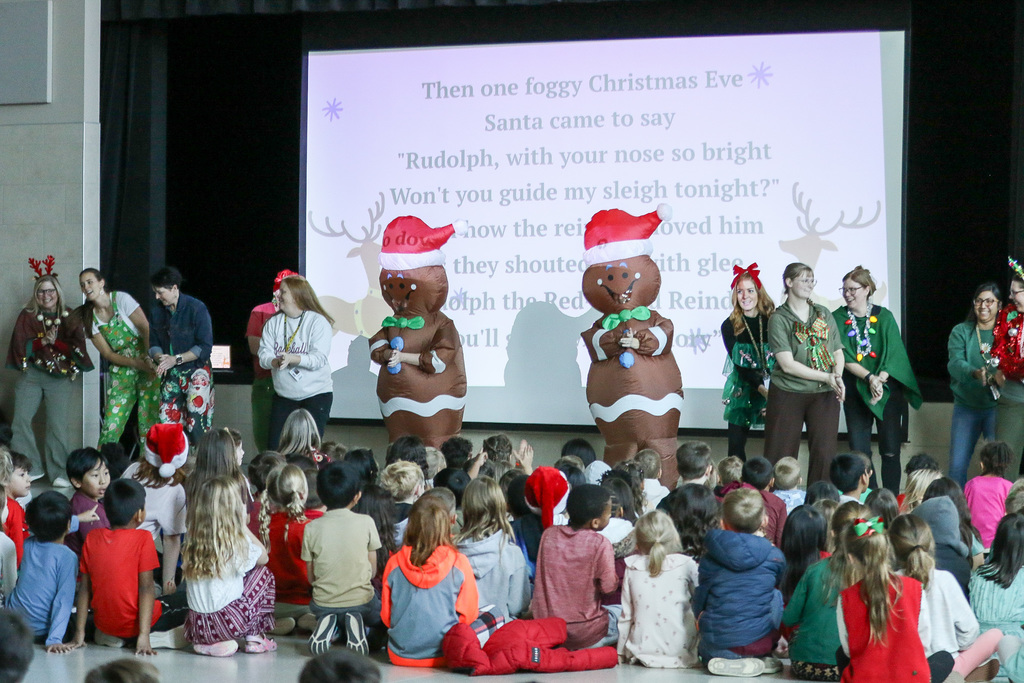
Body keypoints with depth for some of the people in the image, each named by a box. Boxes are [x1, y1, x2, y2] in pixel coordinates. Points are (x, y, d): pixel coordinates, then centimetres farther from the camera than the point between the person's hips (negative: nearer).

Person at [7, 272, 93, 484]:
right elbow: (20, 345, -2)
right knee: (21, 420, -7)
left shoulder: (69, 317, 5)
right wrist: (43, 341, -16)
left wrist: (55, 342, -15)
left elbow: (77, 348, 0)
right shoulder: (27, 315, 5)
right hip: (31, 374, 1)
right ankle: (30, 468, 5)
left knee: (58, 424, -8)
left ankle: (59, 472, 0)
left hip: (59, 378, -1)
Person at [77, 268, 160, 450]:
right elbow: (107, 354, 1)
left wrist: (148, 358, -21)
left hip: (148, 363, -3)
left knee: (149, 419, -9)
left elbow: (146, 328, -9)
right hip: (121, 371, 3)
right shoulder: (90, 317, 5)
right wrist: (137, 364, -14)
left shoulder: (121, 299, -5)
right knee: (111, 422, -5)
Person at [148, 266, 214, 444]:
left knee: (197, 426, -13)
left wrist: (176, 359, -19)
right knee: (167, 420, -1)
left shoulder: (196, 308, -10)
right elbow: (153, 343, 11)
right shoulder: (158, 312, 7)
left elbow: (205, 346, -13)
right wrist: (159, 357, -13)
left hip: (196, 372, -5)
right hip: (171, 375, 5)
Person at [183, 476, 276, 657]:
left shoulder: (192, 543, 0)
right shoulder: (237, 543, -11)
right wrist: (243, 525, 12)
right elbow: (263, 557, 6)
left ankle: (206, 643, 13)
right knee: (263, 573, 18)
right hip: (229, 624, -4)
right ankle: (254, 638, 16)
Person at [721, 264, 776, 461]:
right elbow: (739, 365, -5)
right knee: (736, 444, -3)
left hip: (775, 388, -1)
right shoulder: (730, 326, -1)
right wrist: (761, 388, -16)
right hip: (742, 390, 1)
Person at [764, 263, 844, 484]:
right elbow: (787, 364, -12)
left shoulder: (824, 314, 11)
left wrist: (838, 377, -10)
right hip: (788, 393, -4)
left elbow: (838, 352, 12)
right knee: (780, 455, -1)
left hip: (824, 395, 4)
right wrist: (826, 377, -14)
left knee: (824, 453, 1)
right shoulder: (779, 318, -5)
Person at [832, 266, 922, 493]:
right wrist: (869, 378, -19)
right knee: (859, 451, -2)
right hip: (855, 393, 1)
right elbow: (843, 357, -6)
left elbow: (893, 355, -3)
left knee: (890, 451, -2)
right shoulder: (838, 319, 3)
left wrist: (880, 381, -18)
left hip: (888, 391, -1)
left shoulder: (884, 317, 2)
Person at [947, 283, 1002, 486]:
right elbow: (955, 364, -10)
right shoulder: (960, 332, 6)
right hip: (966, 406, 1)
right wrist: (975, 373, -31)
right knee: (957, 466, 1)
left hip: (996, 406, -1)